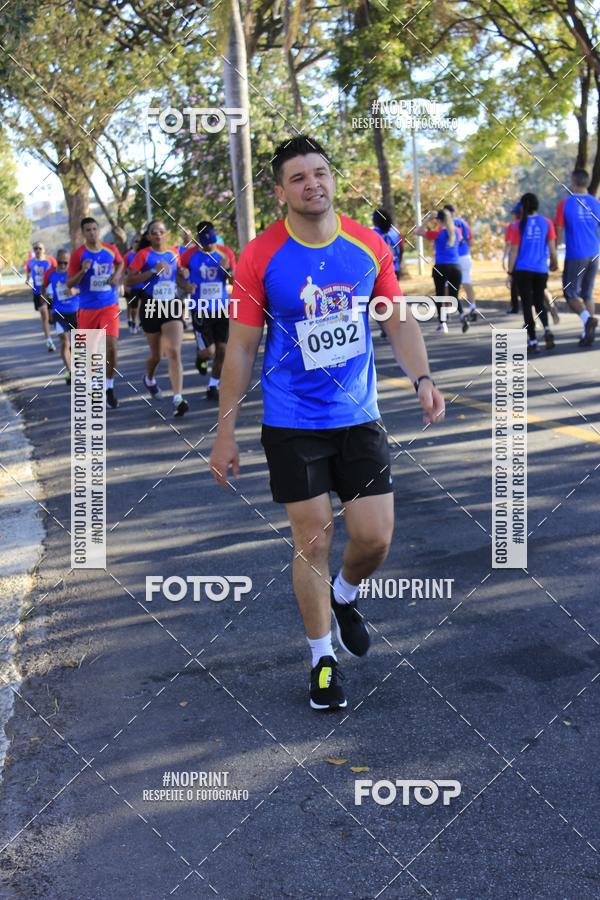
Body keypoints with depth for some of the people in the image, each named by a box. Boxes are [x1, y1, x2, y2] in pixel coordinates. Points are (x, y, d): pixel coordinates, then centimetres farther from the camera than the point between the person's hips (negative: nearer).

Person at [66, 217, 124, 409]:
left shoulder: (111, 249, 0)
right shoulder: (78, 254, -6)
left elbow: (120, 262, 24)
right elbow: (69, 283, -5)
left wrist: (116, 275, 3)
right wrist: (83, 271, -23)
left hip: (109, 306, 0)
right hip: (87, 308, 0)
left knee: (111, 346, -13)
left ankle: (110, 388, 2)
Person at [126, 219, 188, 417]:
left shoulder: (174, 253, 5)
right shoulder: (143, 255, -6)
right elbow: (129, 281, -14)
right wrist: (153, 270, -21)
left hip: (172, 306, 1)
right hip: (151, 308, -1)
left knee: (174, 353, -14)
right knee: (156, 354, 13)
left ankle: (178, 398, -19)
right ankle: (149, 378, 47)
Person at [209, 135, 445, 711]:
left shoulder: (370, 246, -2)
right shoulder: (260, 257, -10)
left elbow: (400, 321, 8)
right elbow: (241, 347, -4)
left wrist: (421, 378, -9)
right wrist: (225, 433, -4)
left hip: (358, 416, 3)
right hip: (292, 425, -2)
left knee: (375, 538, 1)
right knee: (312, 541, 2)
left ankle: (343, 596, 36)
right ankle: (322, 658, 22)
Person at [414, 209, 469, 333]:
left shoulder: (437, 233, -8)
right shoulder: (457, 232, 5)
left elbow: (417, 231, -3)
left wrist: (428, 218, -2)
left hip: (441, 267, -3)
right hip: (455, 267, 4)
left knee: (440, 295, 10)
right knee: (454, 295, 13)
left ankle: (443, 324, 8)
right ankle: (462, 315, -14)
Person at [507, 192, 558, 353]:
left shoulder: (520, 225, -3)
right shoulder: (546, 222, 1)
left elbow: (514, 250, -4)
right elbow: (552, 246, 1)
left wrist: (510, 272, 1)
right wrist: (554, 263, 17)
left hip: (523, 270, -2)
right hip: (541, 270, 2)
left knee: (527, 305, 4)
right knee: (539, 302, 17)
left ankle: (532, 342, 1)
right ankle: (546, 329, -9)